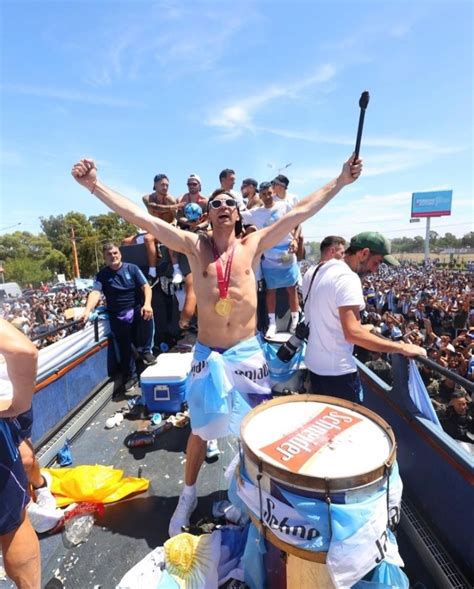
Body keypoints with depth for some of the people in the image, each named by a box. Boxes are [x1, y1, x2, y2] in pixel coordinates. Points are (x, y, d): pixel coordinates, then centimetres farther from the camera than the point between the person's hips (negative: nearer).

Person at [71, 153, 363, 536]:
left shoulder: (253, 244, -2)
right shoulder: (194, 245, -3)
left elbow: (300, 212, -1)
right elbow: (140, 217, -6)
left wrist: (341, 181, 1)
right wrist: (94, 185, -7)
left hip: (248, 351, 1)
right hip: (207, 353, 0)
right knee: (201, 429, 17)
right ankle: (188, 497, 43)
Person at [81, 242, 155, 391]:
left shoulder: (131, 268, 2)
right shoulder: (102, 275, 3)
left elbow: (146, 286, -6)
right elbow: (95, 293, -13)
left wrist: (147, 304, -26)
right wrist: (87, 311, -33)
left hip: (137, 309, 0)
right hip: (118, 316, 1)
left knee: (147, 315, -33)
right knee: (124, 347, 0)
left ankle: (145, 351, -12)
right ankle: (130, 376, 22)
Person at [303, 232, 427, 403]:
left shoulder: (319, 271, 8)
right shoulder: (348, 278, -22)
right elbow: (353, 334, -31)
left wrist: (361, 328, 19)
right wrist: (401, 347, -23)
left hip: (314, 363, 9)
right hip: (337, 370, -9)